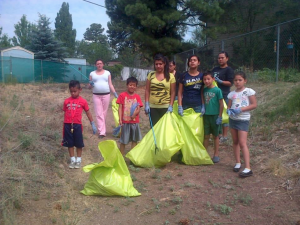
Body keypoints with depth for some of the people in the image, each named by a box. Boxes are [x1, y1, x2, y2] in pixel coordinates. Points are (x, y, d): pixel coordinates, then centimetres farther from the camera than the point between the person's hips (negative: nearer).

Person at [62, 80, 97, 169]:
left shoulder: (83, 101, -2)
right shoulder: (66, 101, 4)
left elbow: (88, 113, 5)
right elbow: (65, 113, 10)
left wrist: (93, 124, 4)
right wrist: (64, 125, 11)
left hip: (77, 125, -2)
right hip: (68, 125, 2)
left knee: (79, 144, 8)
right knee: (70, 143, 11)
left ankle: (78, 160, 23)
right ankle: (72, 160, 24)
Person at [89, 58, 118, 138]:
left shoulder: (107, 73, 7)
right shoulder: (92, 74, 7)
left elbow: (110, 84, 7)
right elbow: (89, 87, 10)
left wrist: (115, 93, -3)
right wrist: (91, 84, -12)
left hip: (106, 95, 0)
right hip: (96, 95, 0)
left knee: (104, 113, 7)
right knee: (99, 114, -5)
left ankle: (101, 129, 23)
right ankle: (102, 132, -5)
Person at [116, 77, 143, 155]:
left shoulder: (137, 97, 4)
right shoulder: (122, 95, -3)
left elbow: (138, 109, -1)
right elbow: (120, 108, -5)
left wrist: (135, 114, -23)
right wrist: (120, 119, -12)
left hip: (135, 122, 3)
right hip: (125, 121, -3)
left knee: (134, 140, 12)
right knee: (123, 140, 5)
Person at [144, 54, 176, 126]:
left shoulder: (170, 76, 0)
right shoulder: (151, 75, 5)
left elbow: (173, 93, 1)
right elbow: (147, 91, 6)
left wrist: (171, 106, -7)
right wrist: (146, 104, -1)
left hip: (165, 107, -1)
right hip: (153, 107, 2)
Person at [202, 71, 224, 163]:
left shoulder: (217, 90, -10)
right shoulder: (204, 90, 3)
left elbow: (221, 105, -9)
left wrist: (219, 117, -11)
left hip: (215, 115, -3)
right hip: (206, 115, 3)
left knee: (215, 136, 9)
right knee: (206, 136, 8)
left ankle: (216, 155, 20)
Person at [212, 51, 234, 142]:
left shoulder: (229, 70, -4)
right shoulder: (215, 69, 18)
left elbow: (230, 83, -11)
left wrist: (220, 81, -21)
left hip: (224, 96, -7)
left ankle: (224, 136, 5)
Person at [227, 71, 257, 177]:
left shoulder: (249, 91, -5)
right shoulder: (232, 94, 8)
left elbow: (254, 104, -8)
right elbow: (229, 106, 11)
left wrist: (241, 109, -19)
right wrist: (229, 110, -14)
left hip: (243, 119, -5)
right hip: (233, 119, 5)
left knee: (242, 143, -12)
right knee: (235, 141, 11)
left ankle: (247, 168, -11)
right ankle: (238, 163, 24)